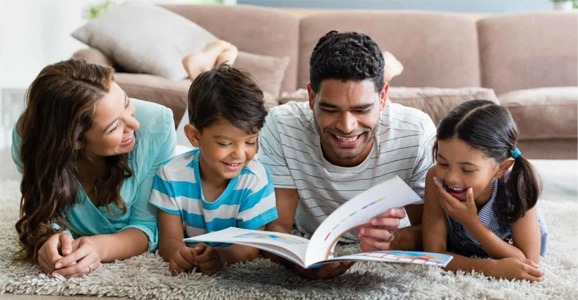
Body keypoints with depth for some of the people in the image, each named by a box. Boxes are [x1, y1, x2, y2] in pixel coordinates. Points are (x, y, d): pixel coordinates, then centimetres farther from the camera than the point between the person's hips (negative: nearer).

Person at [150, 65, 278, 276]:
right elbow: (169, 238, -9)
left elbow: (251, 246, -15)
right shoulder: (172, 173, -10)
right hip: (187, 269, 1)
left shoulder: (256, 179, -15)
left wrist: (222, 256, -37)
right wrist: (178, 253, -32)